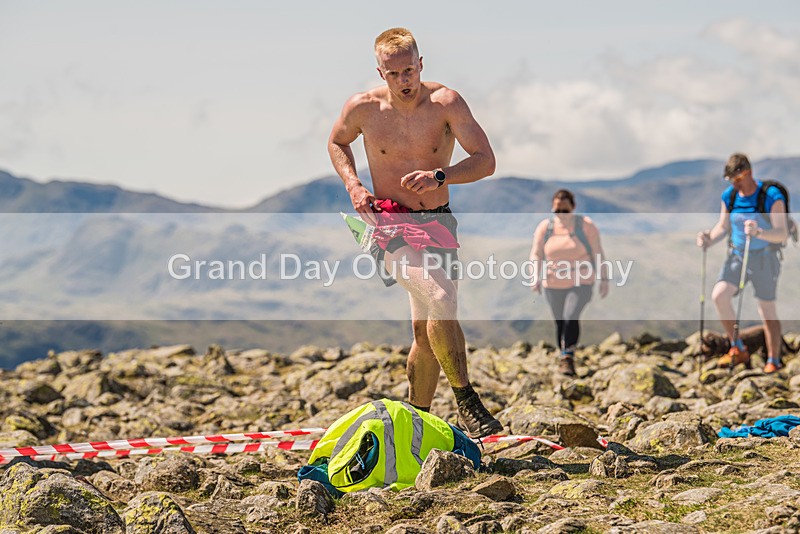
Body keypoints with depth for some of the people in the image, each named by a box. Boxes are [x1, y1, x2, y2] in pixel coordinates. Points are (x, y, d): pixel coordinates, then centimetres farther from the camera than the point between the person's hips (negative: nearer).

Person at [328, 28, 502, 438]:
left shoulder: (445, 104, -8)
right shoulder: (363, 108, -5)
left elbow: (486, 161, -13)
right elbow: (336, 142, 17)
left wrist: (439, 177, -29)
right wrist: (353, 186, 0)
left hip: (438, 224, 3)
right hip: (390, 225, -2)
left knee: (428, 334, 8)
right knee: (441, 299, -28)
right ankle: (466, 399, -16)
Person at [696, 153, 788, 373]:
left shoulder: (772, 197, -16)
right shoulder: (728, 196, 0)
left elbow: (782, 234, -20)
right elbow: (723, 227, 8)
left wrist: (759, 232, -39)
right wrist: (709, 239, -13)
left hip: (764, 258, -4)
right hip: (737, 256, 4)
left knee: (767, 310, -1)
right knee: (719, 295, -15)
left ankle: (773, 361, 14)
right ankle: (738, 350, -2)